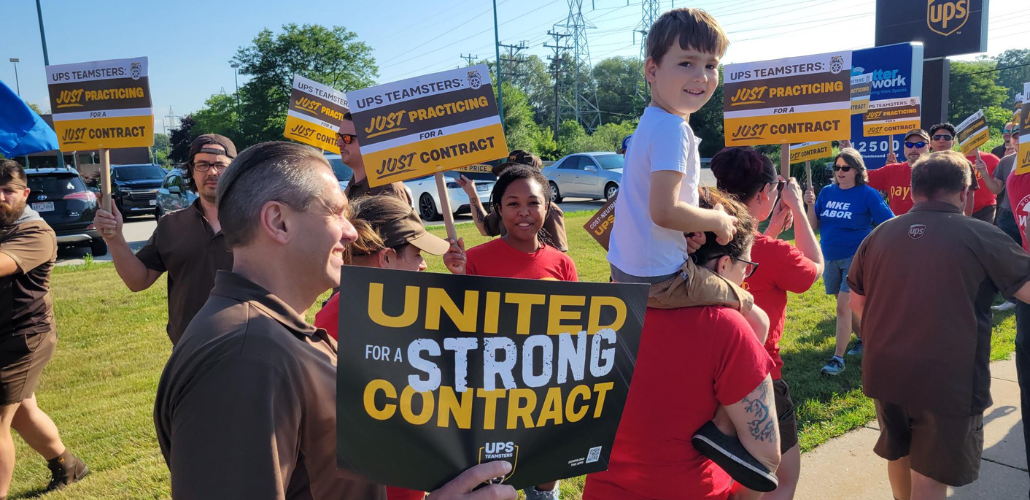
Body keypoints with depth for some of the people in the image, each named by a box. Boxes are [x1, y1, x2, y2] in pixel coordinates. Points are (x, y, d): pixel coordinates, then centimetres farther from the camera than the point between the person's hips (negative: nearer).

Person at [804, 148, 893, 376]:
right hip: (830, 258, 5)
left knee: (843, 306, -11)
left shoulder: (867, 194, -9)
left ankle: (838, 358, -6)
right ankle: (864, 339, 40)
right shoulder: (827, 192, 3)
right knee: (848, 305, 17)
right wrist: (810, 205, -12)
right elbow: (814, 226, 3)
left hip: (855, 257, -5)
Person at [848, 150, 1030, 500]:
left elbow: (856, 303, 10)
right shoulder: (982, 236, -11)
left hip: (884, 372, 4)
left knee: (897, 454, 26)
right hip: (948, 380, -4)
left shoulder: (880, 235, 1)